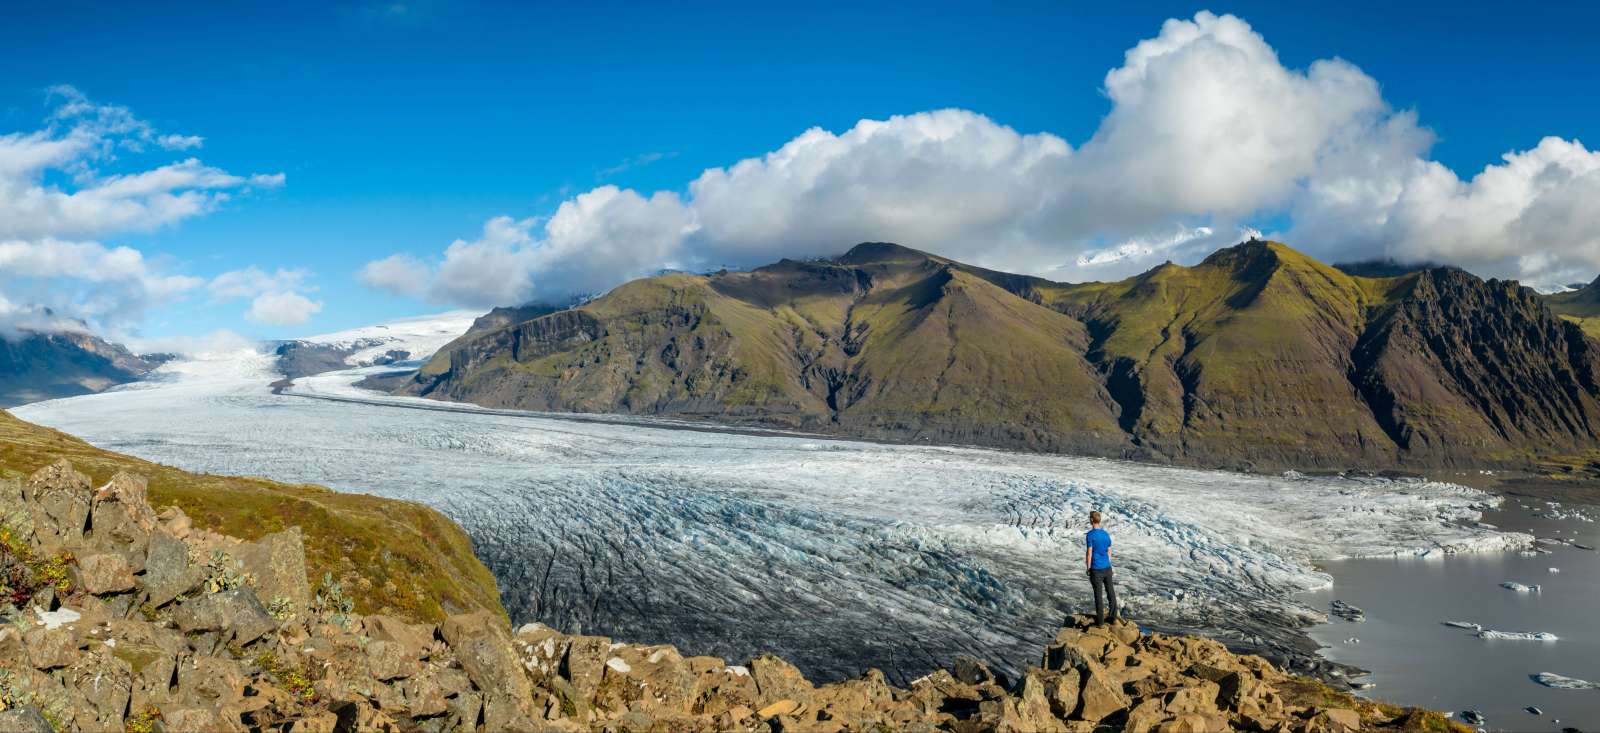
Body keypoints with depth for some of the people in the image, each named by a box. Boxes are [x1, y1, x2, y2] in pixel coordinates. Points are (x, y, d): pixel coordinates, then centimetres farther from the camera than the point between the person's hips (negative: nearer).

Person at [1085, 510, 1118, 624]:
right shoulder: (1106, 534, 5)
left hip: (1096, 569, -5)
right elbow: (1109, 552, 10)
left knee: (1098, 594, 3)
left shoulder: (1090, 535, -14)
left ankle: (1100, 619, 9)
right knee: (1110, 592, 14)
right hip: (1107, 568, 5)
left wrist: (1088, 569, -6)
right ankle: (1113, 616, 20)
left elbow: (1089, 553, -15)